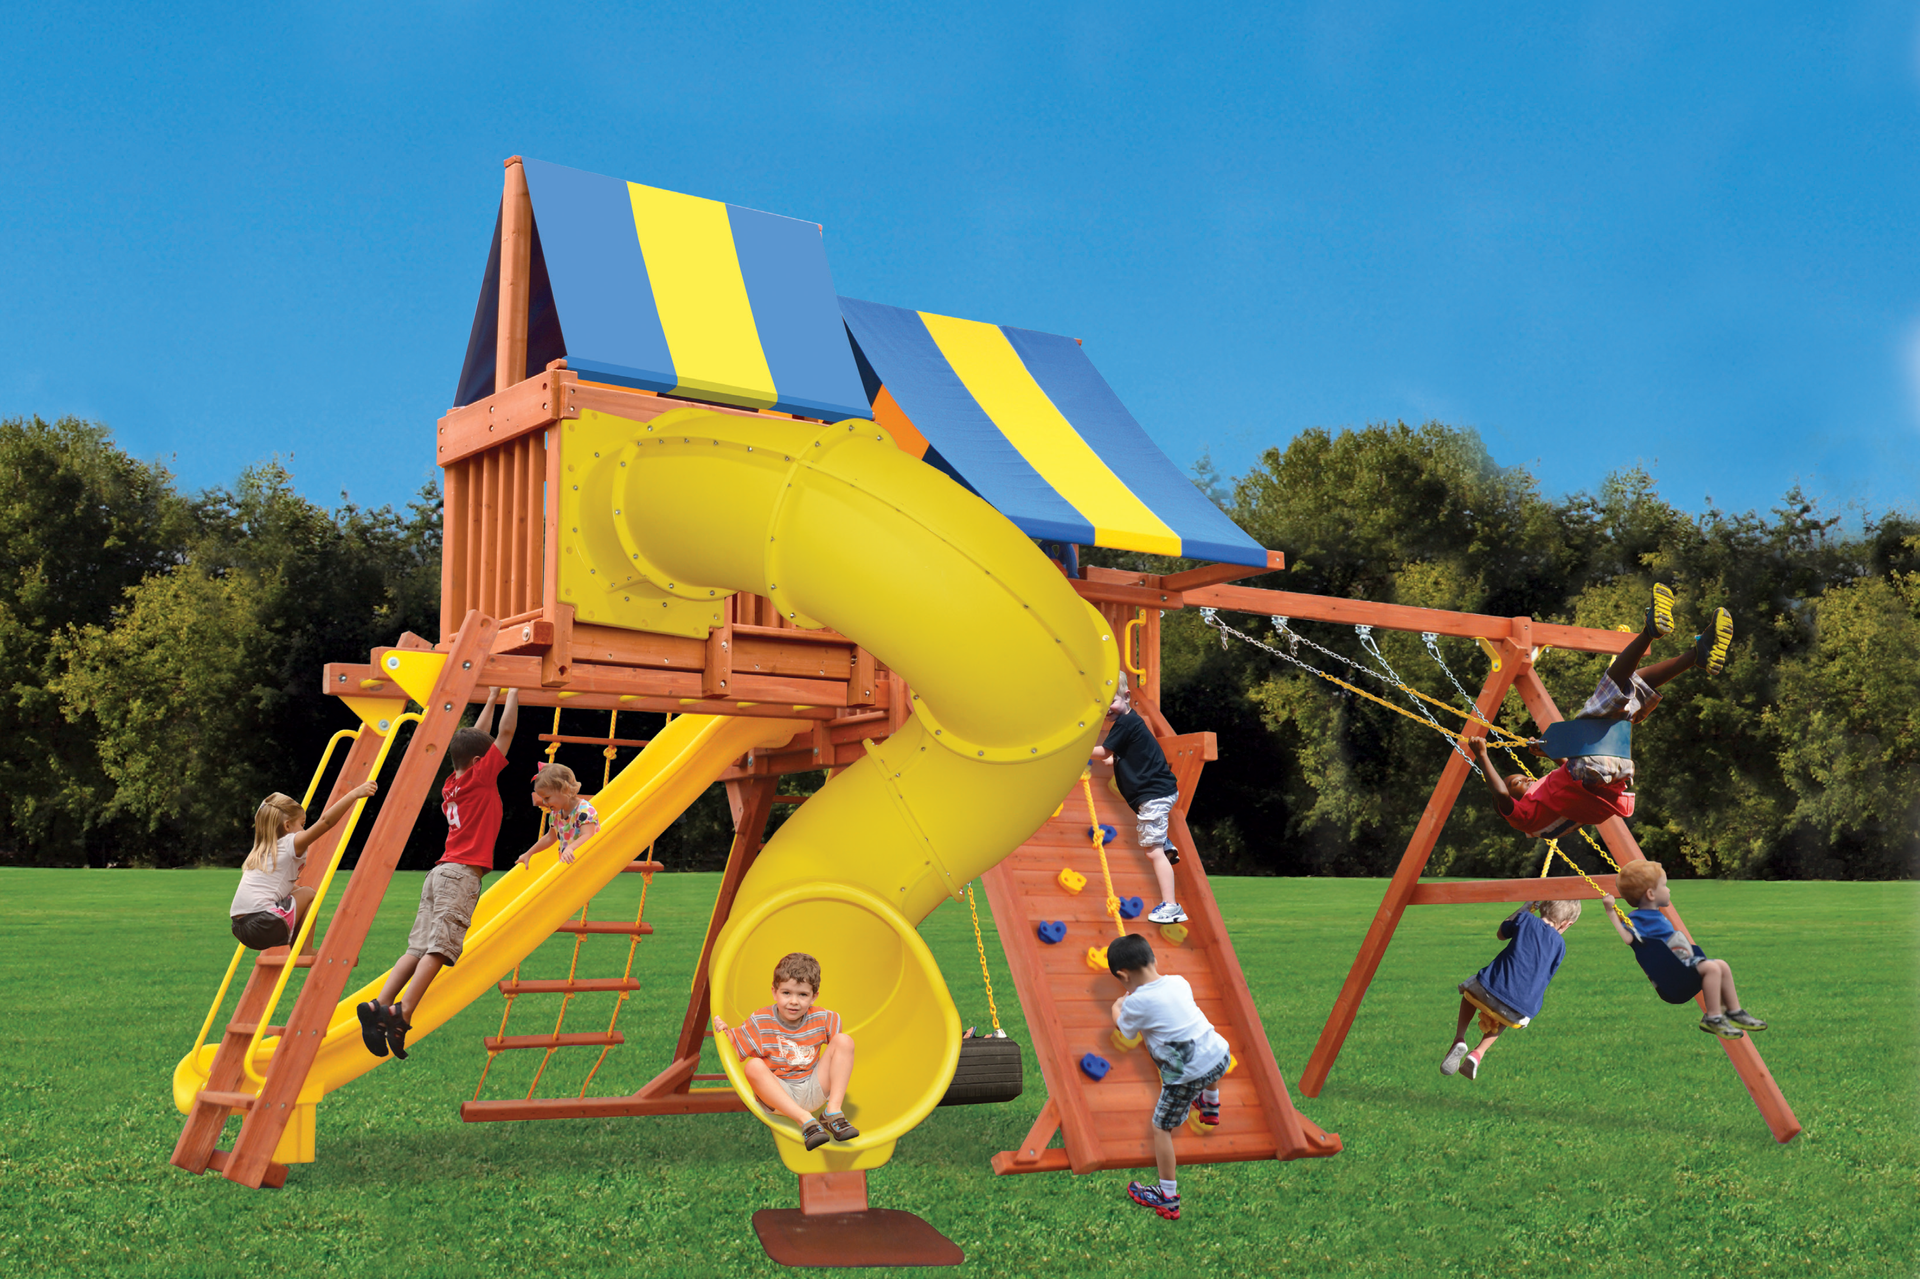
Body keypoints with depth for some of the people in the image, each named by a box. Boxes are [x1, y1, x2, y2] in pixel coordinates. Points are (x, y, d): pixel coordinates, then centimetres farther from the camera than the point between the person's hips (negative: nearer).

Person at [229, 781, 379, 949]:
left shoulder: (262, 850, 25)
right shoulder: (290, 844, 1)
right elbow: (326, 821, -12)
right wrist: (355, 794, -14)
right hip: (265, 926, -8)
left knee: (295, 892, 27)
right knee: (308, 894, 12)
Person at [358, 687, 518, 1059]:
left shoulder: (452, 784, 18)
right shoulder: (481, 777, -1)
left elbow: (478, 738, 31)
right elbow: (506, 731, 1)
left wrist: (492, 697, 37)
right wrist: (513, 692, 12)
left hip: (440, 873, 8)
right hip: (461, 874, -8)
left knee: (418, 948, 0)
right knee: (439, 948, -14)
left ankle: (379, 1006, -13)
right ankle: (401, 1014, -24)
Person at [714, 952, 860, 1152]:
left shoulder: (822, 1019, -2)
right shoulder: (760, 1022, -8)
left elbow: (838, 1047, 11)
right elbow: (736, 1049, -10)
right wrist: (726, 1032, -24)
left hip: (814, 1091, 2)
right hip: (777, 1094, -2)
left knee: (844, 1040, -13)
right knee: (753, 1066, -33)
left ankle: (833, 1112, -22)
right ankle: (805, 1121, -40)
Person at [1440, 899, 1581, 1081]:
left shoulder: (1525, 919, 6)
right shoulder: (1560, 945, 11)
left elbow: (1501, 934, 26)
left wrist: (1527, 908, 33)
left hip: (1489, 991, -1)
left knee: (1469, 988, 35)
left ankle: (1459, 1038, 12)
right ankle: (1479, 1053, 14)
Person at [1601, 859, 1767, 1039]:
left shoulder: (1656, 915, 18)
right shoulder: (1638, 919, -15)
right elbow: (1626, 938, -35)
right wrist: (1610, 912, -39)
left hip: (1685, 963, 11)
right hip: (1670, 977, -11)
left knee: (1722, 965, 8)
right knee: (1711, 968, -25)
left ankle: (1735, 1013, 17)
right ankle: (1713, 1019, -17)